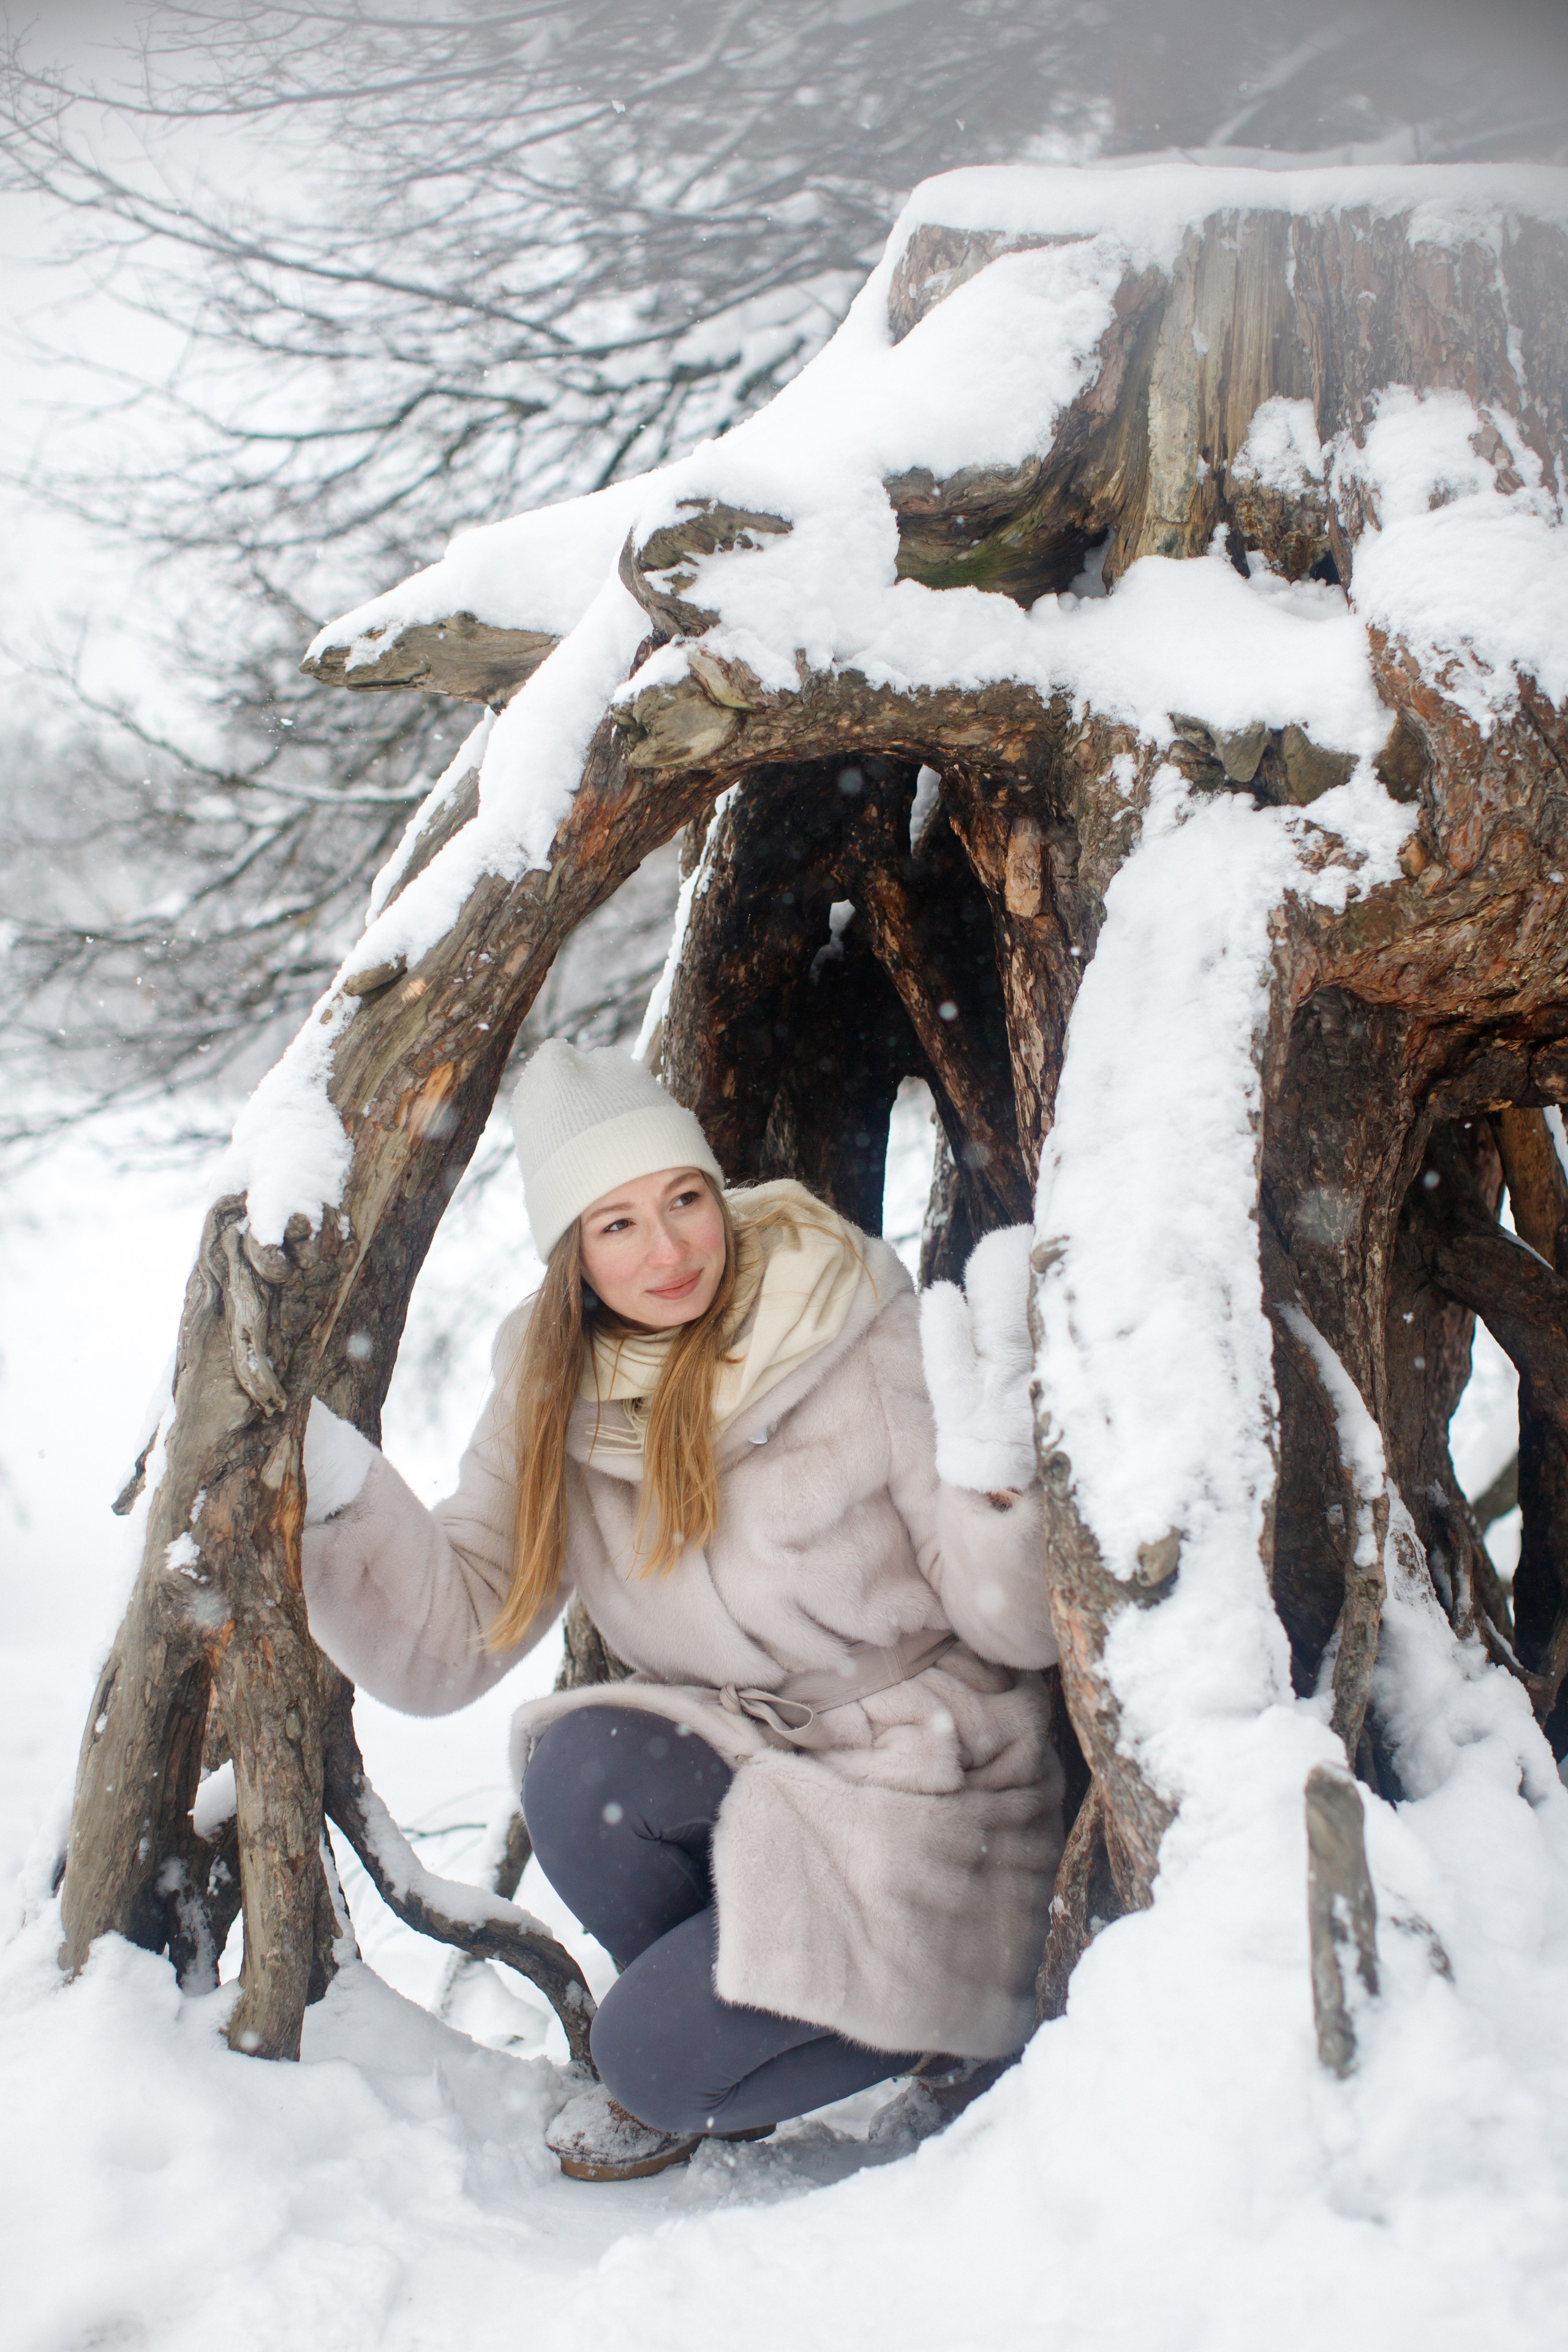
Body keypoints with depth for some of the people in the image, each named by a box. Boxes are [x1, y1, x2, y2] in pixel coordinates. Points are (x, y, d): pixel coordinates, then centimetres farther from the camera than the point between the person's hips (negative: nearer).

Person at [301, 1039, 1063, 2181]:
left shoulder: (864, 1337, -16)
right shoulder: (557, 1393, -3)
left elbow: (1018, 1631, -15)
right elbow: (452, 1637, -6)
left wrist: (992, 1472, -34)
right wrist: (335, 1486, -20)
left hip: (922, 1794, -5)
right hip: (740, 1765, 5)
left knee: (657, 2060, -18)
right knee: (581, 1773, -25)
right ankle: (711, 2007, 3)